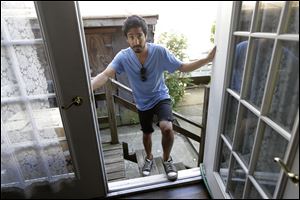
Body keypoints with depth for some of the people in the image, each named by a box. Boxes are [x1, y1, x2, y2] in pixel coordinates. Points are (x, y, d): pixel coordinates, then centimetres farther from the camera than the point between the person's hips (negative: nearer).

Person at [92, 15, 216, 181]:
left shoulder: (160, 51, -20)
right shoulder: (123, 56, -18)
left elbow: (183, 67, -13)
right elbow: (105, 75, -29)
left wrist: (208, 59, -24)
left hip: (161, 97, -2)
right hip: (142, 103, 2)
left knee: (166, 127, -28)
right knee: (146, 133, 19)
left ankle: (166, 159, 4)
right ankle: (149, 158, 51)